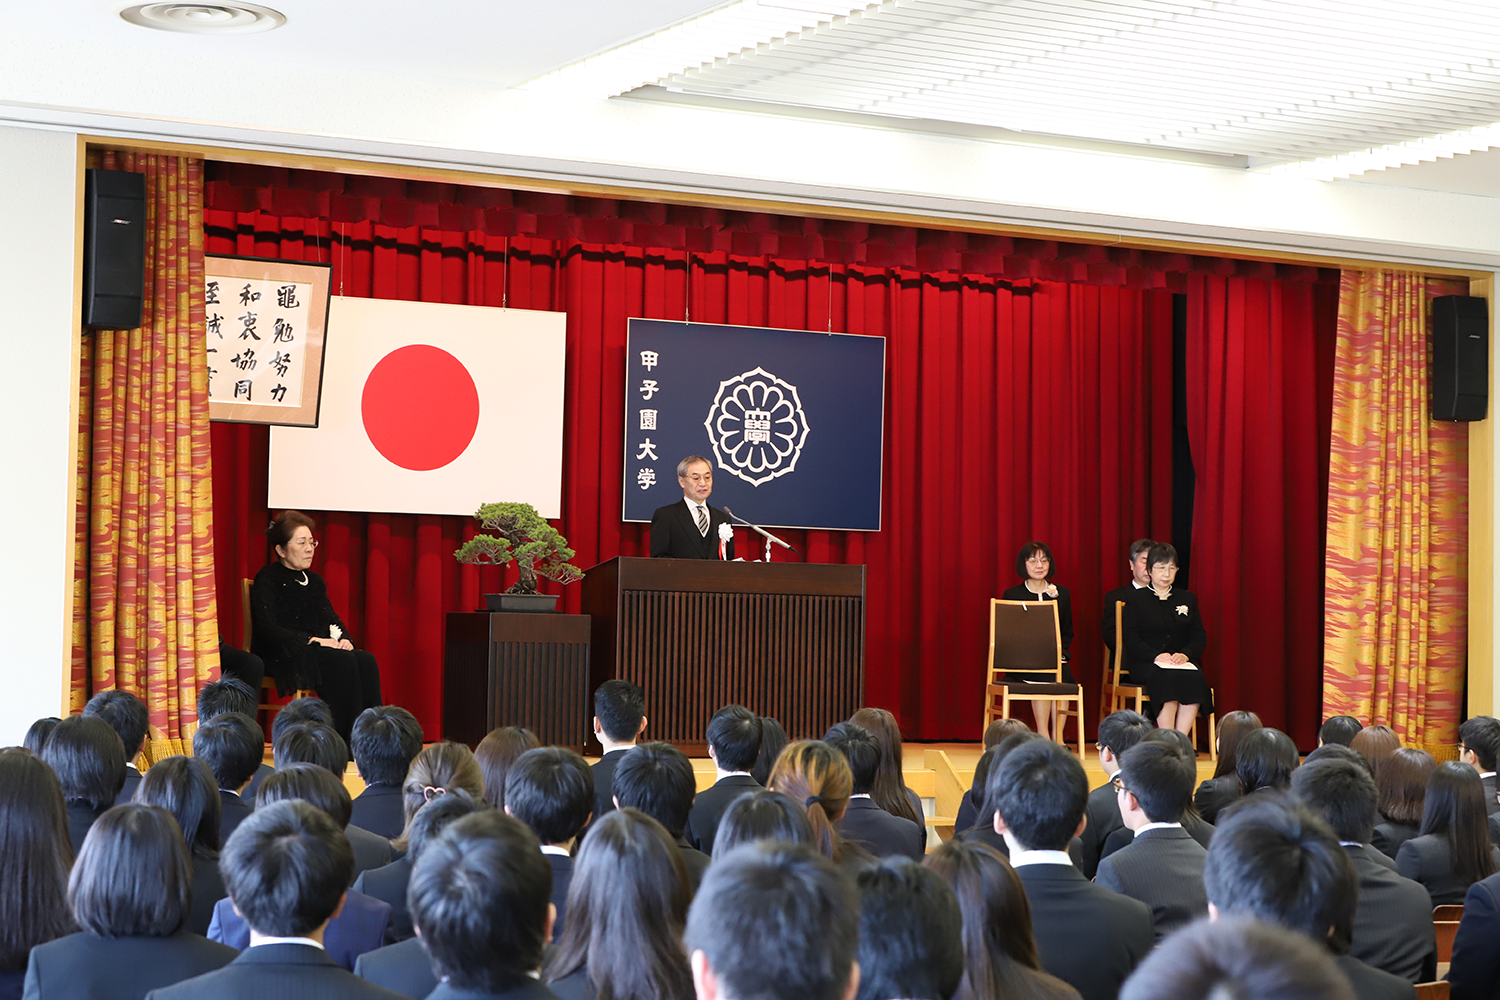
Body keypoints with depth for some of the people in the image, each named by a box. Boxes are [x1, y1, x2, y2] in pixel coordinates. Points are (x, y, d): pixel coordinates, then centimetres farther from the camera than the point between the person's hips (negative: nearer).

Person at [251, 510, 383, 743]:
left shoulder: (314, 581, 21)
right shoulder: (268, 579, -2)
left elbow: (331, 618, 20)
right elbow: (268, 628, -14)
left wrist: (344, 639, -5)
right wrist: (313, 640, -19)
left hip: (317, 651, 7)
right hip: (281, 656, -7)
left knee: (366, 661, -24)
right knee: (343, 662, -34)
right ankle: (345, 739, -35)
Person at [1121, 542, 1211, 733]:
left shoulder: (1187, 598, 21)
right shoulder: (1136, 600, 11)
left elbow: (1199, 636, 12)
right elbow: (1131, 640, 0)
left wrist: (1185, 654, -10)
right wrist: (1156, 655, -18)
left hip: (1182, 662, 3)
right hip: (1146, 664, -3)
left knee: (1195, 678, -32)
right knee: (1167, 678, -36)